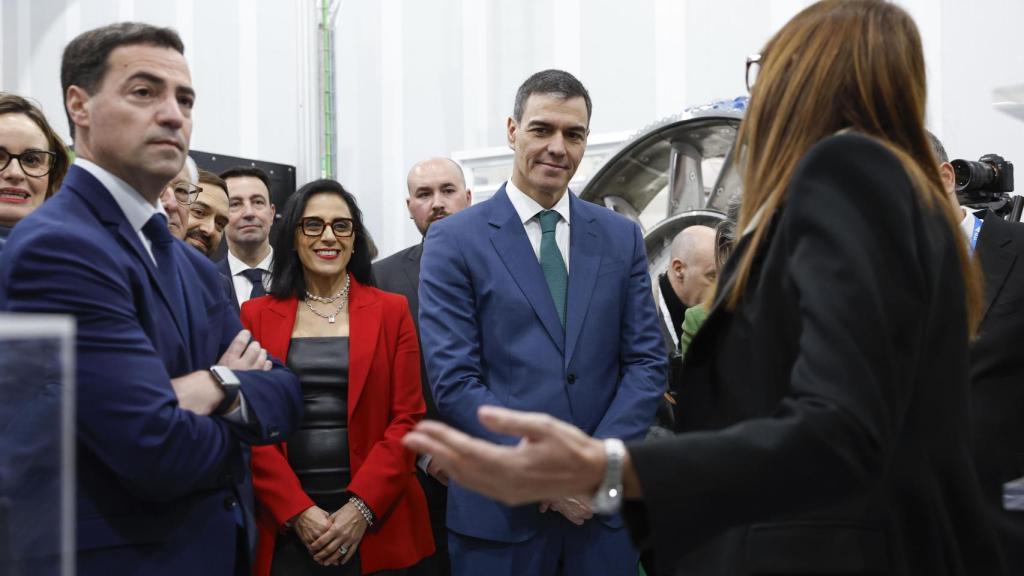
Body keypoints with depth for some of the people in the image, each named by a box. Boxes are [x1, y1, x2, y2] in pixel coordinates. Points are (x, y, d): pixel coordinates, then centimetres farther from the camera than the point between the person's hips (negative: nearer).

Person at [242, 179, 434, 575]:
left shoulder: (391, 311, 2)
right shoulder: (256, 316, 4)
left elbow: (407, 418, -2)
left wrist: (363, 507, -11)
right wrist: (297, 510, -10)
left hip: (375, 522, 0)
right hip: (284, 524, 0)